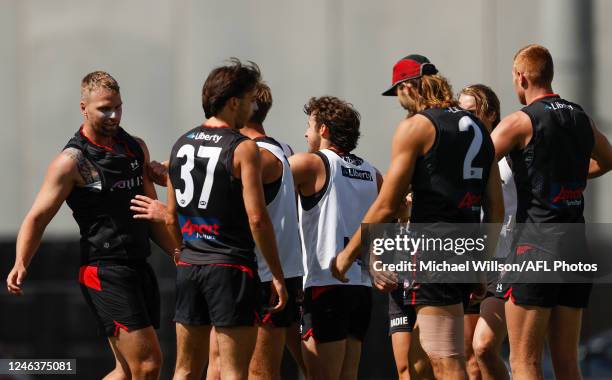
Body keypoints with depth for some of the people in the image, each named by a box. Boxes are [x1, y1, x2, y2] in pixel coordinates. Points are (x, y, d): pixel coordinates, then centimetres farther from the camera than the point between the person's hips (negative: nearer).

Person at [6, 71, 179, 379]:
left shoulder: (137, 148, 14)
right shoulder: (71, 161, -8)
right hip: (105, 274, -8)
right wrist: (20, 265, -24)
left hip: (139, 269, 8)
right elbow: (37, 218, -10)